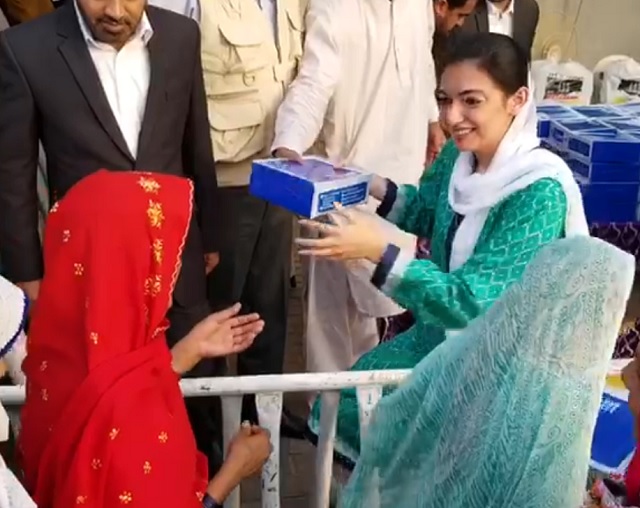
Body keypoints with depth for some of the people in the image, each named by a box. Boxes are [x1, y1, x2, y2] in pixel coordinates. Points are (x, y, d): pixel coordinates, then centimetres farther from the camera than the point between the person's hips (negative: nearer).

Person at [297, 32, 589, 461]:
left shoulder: (540, 191, -28)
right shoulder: (459, 155, -6)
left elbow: (474, 303, -30)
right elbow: (424, 214, 15)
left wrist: (379, 251, -37)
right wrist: (371, 186, -4)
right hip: (444, 335, 7)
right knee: (342, 404, 8)